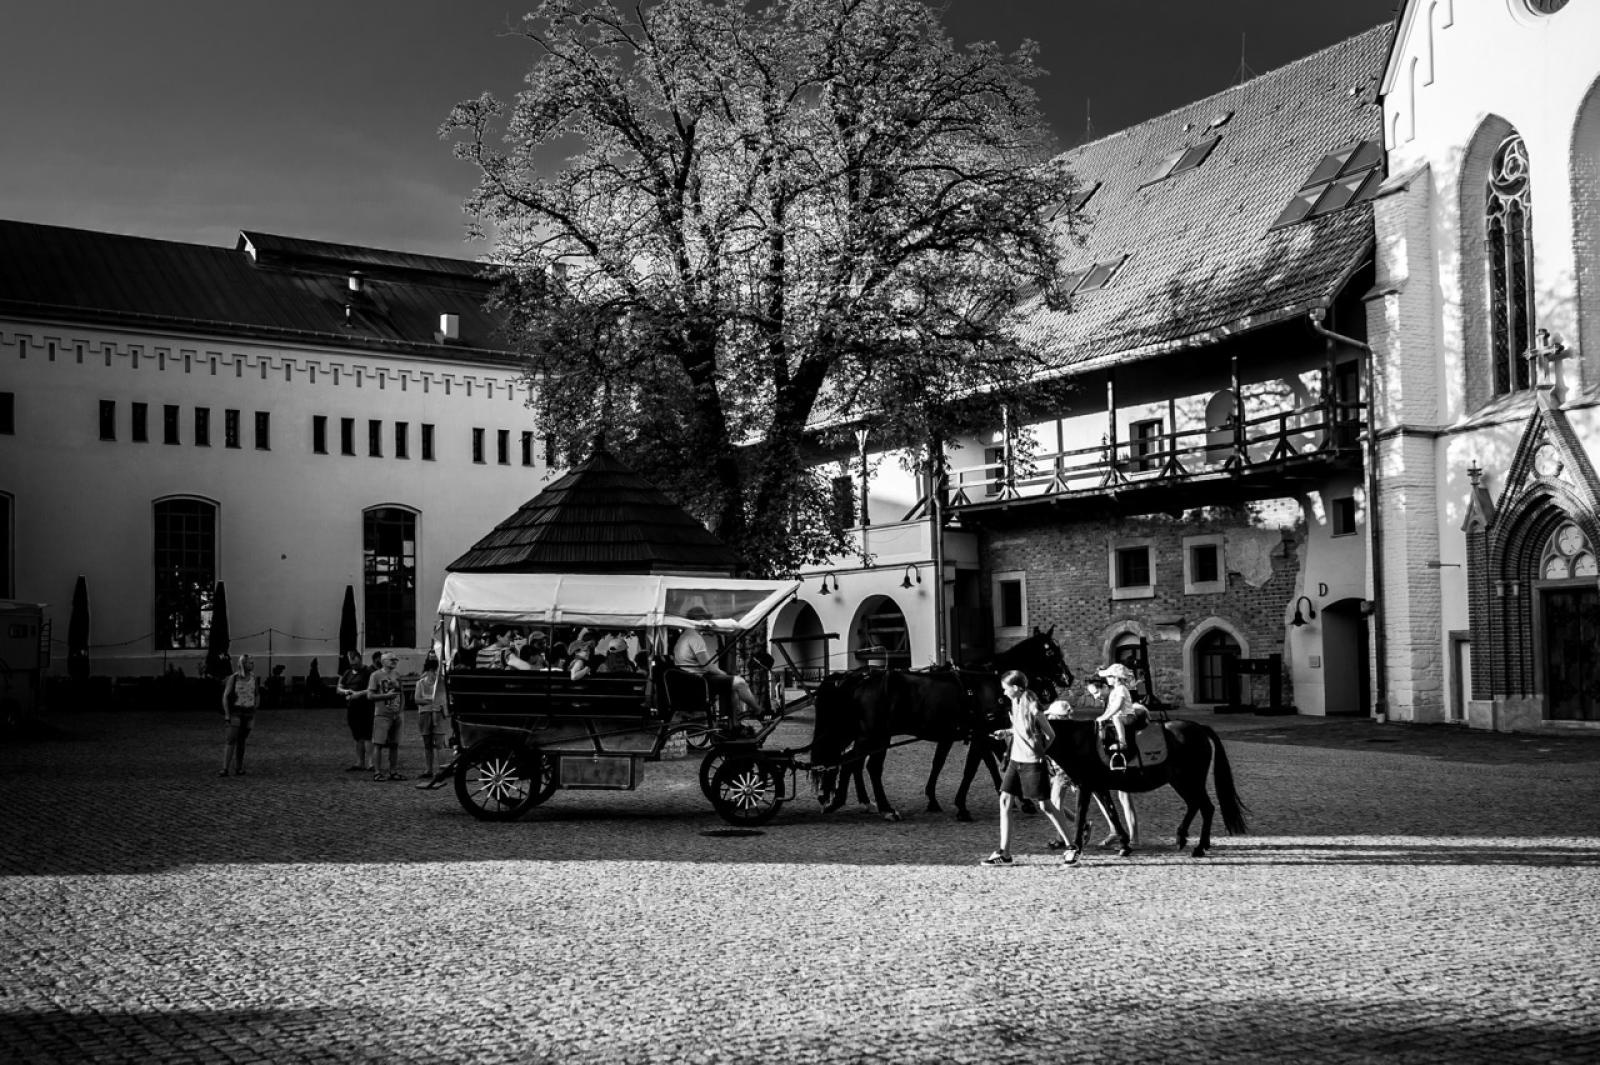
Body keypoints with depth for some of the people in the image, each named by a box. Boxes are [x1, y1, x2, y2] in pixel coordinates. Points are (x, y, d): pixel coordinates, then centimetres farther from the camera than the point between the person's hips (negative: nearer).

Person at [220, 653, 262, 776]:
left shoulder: (254, 678, 3)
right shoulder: (233, 678, -9)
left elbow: (257, 695, 17)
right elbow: (225, 696, -7)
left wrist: (254, 711, 11)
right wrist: (227, 715, -11)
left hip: (249, 713, 3)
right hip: (235, 712, -3)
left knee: (241, 741, 7)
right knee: (231, 740, -12)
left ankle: (238, 768, 15)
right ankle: (225, 769, -15)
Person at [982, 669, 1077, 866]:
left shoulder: (1033, 708, -17)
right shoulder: (1014, 704, 6)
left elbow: (1050, 734, -8)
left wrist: (1038, 752, 1)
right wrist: (1006, 733, 7)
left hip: (1033, 763, -7)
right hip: (1015, 761, 7)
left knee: (1046, 806, 0)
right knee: (1005, 801, 0)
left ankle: (1071, 848, 13)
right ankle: (1004, 853, 3)